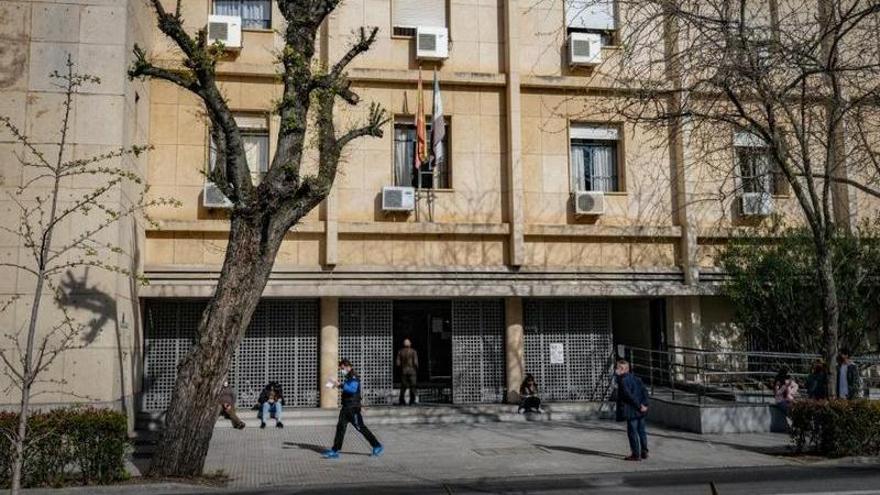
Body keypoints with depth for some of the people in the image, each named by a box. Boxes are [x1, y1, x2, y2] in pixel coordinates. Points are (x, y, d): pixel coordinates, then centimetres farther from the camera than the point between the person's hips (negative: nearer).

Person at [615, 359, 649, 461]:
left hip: (632, 411, -8)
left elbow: (629, 396, -21)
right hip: (640, 411, 8)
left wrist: (639, 406, -16)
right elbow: (644, 391, 7)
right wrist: (644, 404, 0)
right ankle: (644, 452, 25)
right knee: (641, 431, 17)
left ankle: (636, 454, 3)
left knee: (632, 432, 0)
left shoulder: (622, 381, -14)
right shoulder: (635, 378, 11)